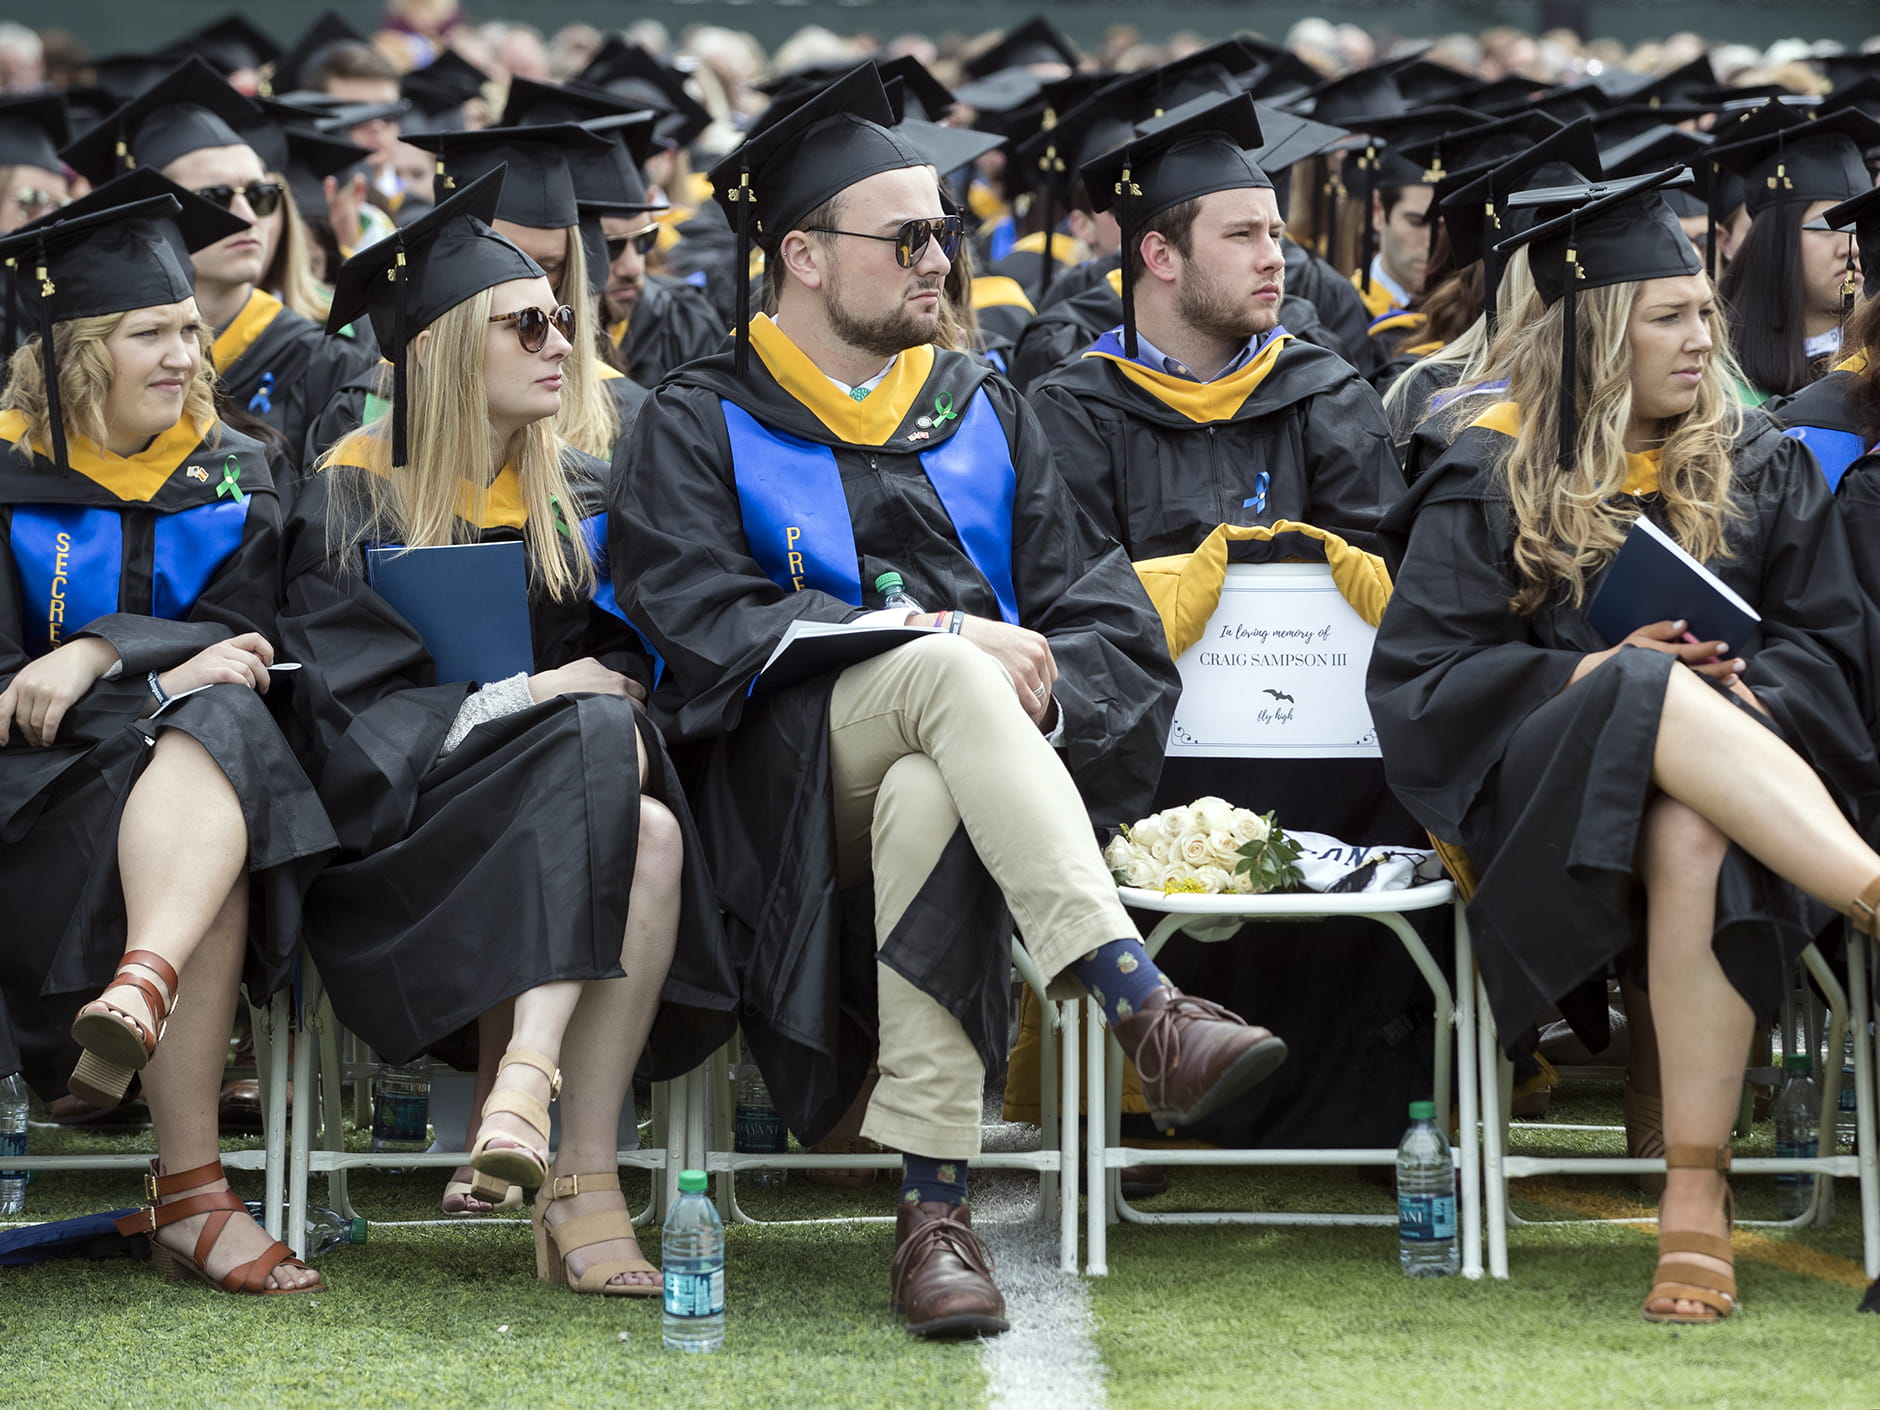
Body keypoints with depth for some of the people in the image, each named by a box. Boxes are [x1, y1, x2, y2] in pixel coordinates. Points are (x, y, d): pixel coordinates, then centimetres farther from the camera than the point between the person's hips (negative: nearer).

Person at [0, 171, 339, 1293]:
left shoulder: (233, 472, 14)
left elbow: (240, 641, 1)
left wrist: (100, 653, -19)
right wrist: (170, 670, -17)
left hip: (195, 752, 3)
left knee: (215, 725, -36)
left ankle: (142, 991, -62)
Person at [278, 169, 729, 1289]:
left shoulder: (585, 499, 16)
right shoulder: (347, 504, 2)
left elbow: (629, 653, 10)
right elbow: (352, 711, -7)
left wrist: (604, 693, -13)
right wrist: (519, 699, -18)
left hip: (566, 813, 4)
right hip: (410, 820, -4)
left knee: (653, 839, -32)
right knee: (597, 738, -33)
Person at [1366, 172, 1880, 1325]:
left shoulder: (1760, 467, 17)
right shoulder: (1490, 481, 9)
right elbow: (1419, 678, 1)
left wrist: (1749, 695, -10)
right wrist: (1599, 673, -14)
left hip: (1726, 759, 2)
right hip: (1545, 784, -1)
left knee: (1692, 839, -39)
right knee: (1658, 702, -38)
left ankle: (1697, 1197, -40)